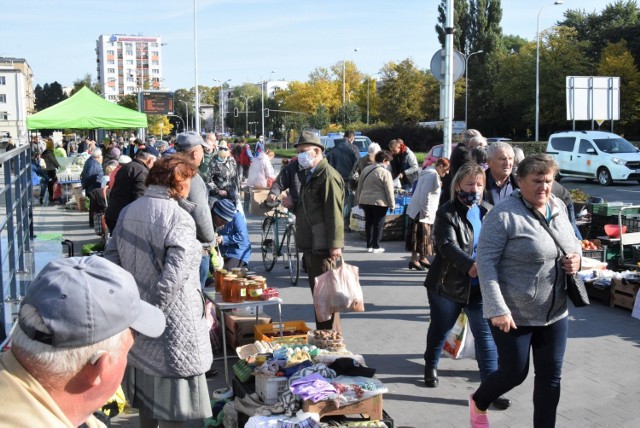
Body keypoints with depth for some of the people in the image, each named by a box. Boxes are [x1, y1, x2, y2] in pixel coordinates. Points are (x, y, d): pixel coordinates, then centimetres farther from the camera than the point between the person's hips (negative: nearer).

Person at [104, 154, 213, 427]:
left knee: (146, 391, 23)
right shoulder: (177, 218, -18)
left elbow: (111, 260, 8)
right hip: (173, 325, -7)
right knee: (178, 406, 4)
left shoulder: (128, 212, 4)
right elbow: (173, 276, -26)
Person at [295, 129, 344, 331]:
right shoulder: (310, 175, 17)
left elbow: (335, 213, -20)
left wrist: (335, 245, -23)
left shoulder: (328, 176, -15)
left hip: (323, 247, -10)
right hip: (311, 246, 10)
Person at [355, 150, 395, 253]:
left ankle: (369, 245, 17)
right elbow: (389, 191, -11)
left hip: (365, 201, 6)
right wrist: (392, 205, -3)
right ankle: (376, 246, 7)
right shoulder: (385, 173, -11)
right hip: (379, 202, -6)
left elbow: (359, 187, 15)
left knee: (368, 222, 13)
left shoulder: (366, 170, 9)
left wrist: (359, 200, 23)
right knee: (378, 224, 4)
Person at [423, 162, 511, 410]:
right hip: (447, 285, -3)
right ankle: (431, 367, 42)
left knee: (486, 334, -2)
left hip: (479, 287, 3)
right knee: (440, 329, 17)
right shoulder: (447, 213, -13)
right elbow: (447, 246, -27)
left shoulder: (486, 212, 5)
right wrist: (469, 265, -44)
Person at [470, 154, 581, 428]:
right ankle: (478, 403, 38)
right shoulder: (504, 214, -18)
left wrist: (577, 258, -5)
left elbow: (571, 243, 19)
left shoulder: (559, 207, 4)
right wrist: (497, 309, -26)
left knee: (550, 377, 10)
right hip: (514, 313, -6)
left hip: (555, 312, 6)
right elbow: (485, 261, -20)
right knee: (514, 373, 7)